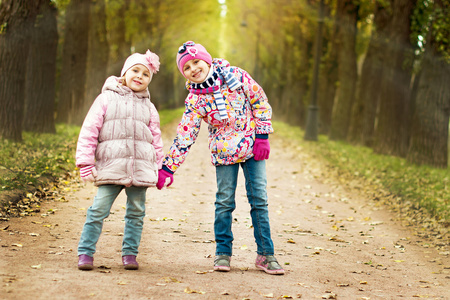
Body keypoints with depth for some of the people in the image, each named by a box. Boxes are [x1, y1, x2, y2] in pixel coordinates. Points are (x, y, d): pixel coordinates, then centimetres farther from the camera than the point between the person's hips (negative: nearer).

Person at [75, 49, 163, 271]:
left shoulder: (148, 107, 16)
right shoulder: (107, 99, 5)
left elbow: (156, 139, 21)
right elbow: (89, 131, 1)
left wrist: (157, 168, 16)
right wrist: (86, 162, -5)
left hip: (141, 168, 3)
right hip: (110, 167, -3)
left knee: (136, 213, 5)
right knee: (99, 210, -8)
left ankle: (129, 253, 14)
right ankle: (85, 253, -2)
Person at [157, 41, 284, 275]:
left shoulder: (235, 75, -8)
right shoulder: (195, 101, -8)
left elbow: (260, 102, 0)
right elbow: (184, 137, -6)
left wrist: (262, 136, -5)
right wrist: (167, 168, -10)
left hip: (253, 147, 0)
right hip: (224, 153, 0)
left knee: (259, 199, 0)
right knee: (224, 202, 0)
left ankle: (265, 254, 7)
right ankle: (223, 252, 15)